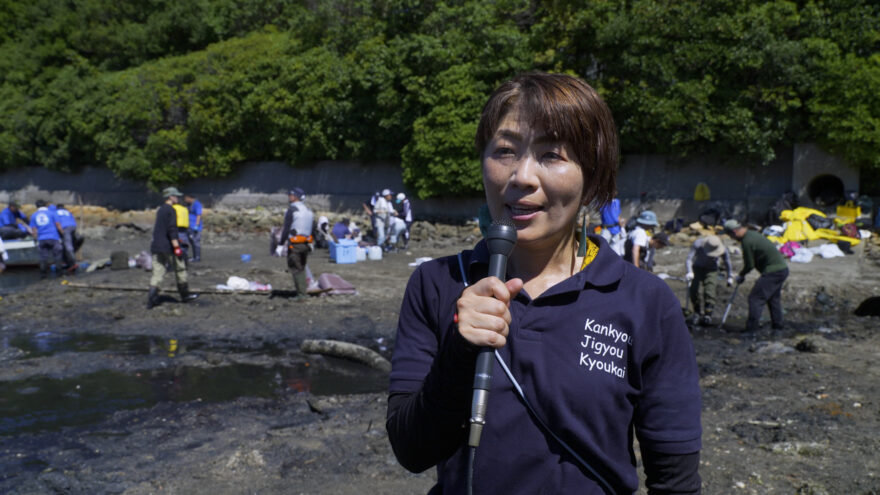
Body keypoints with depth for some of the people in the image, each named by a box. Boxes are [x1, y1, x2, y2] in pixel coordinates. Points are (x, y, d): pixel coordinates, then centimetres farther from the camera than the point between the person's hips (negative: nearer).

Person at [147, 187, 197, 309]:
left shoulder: (160, 209, 16)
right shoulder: (170, 210, -11)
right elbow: (172, 229, -19)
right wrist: (176, 246, -21)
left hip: (156, 246, 7)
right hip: (168, 247, -7)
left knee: (157, 273, 3)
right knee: (180, 269, 9)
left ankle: (151, 300, -5)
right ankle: (184, 295, 20)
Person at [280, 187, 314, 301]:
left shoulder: (291, 209, -11)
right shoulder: (308, 210, 13)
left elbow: (286, 228, -14)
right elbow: (311, 228, 15)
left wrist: (281, 244, -11)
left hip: (294, 243, -7)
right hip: (306, 242, 7)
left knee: (296, 269, -2)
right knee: (302, 268, 17)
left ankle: (302, 294, -5)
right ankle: (304, 292, 18)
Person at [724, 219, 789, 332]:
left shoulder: (747, 242, -18)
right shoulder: (752, 234, 13)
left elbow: (750, 265, -11)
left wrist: (741, 275, 6)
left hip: (773, 271, -10)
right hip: (782, 268, 10)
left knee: (755, 298, -7)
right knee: (773, 297, 22)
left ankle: (751, 329, -7)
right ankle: (777, 325, 31)